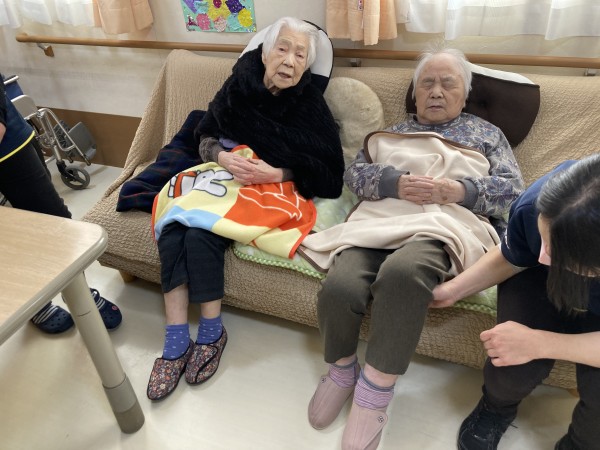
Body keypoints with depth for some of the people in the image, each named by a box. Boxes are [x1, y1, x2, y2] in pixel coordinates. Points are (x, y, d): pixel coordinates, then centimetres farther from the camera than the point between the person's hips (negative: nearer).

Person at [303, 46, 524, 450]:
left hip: (444, 226, -2)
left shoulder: (486, 133, 25)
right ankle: (342, 368, 1)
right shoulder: (390, 133, 28)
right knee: (338, 288, -29)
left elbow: (513, 189, 12)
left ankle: (376, 387, -21)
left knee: (403, 272, -39)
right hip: (378, 221, 2)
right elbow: (354, 173, 13)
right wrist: (396, 182, -8)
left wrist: (457, 189, -7)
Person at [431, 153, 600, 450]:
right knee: (514, 366, -22)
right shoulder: (535, 205, -36)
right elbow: (509, 259, -13)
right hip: (541, 281, 1)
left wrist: (540, 343, -36)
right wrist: (453, 289, -17)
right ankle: (497, 407, 16)